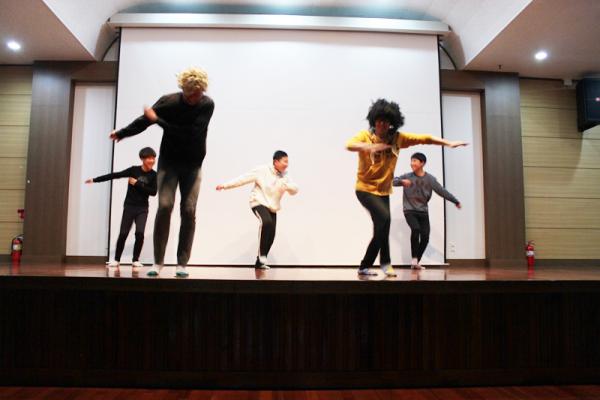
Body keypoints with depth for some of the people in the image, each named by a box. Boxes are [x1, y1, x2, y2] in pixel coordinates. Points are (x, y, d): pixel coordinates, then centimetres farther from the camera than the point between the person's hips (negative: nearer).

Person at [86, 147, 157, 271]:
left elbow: (153, 192, -9)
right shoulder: (134, 170, -5)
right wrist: (95, 180, -3)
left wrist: (137, 184, -12)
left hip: (142, 208, 1)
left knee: (140, 233, -12)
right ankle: (116, 260, 15)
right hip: (129, 206, 0)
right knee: (123, 234, -1)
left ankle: (135, 261, 2)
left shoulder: (154, 175, -2)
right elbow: (115, 175, -4)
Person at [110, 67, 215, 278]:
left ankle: (182, 263, -1)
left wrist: (158, 120, -18)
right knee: (164, 205, -13)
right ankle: (158, 262, -5)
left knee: (188, 210, -8)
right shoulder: (169, 101, -10)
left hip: (192, 165, 0)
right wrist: (121, 133, 12)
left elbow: (192, 133, -23)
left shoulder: (207, 105, -13)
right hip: (169, 162, 0)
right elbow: (144, 120, 2)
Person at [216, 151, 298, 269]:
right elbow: (244, 178, -13)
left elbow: (295, 190, -3)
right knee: (266, 222, -34)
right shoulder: (263, 171, -12)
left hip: (272, 208, 6)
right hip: (259, 203, -6)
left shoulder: (284, 177, 3)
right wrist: (226, 185, -16)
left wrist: (286, 185, -25)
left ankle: (259, 262, 17)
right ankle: (262, 254, -24)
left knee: (271, 236, 1)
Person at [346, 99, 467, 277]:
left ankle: (364, 266, 23)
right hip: (365, 189, -5)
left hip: (384, 192, 5)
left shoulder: (397, 137, 0)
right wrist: (369, 147, -49)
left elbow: (424, 139, 0)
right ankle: (385, 262, -13)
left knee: (380, 231, 6)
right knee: (384, 217, -27)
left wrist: (448, 143, -6)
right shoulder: (365, 135, -11)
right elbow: (349, 144, -31)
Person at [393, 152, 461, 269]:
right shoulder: (407, 176, -2)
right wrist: (402, 181, -31)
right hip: (409, 210, -2)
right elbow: (393, 181, -11)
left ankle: (416, 262, 11)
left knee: (425, 237, -6)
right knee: (415, 229, -27)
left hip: (423, 212, 3)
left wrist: (456, 201, 6)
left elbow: (442, 191, 5)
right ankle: (414, 258, -14)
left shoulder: (430, 179, 2)